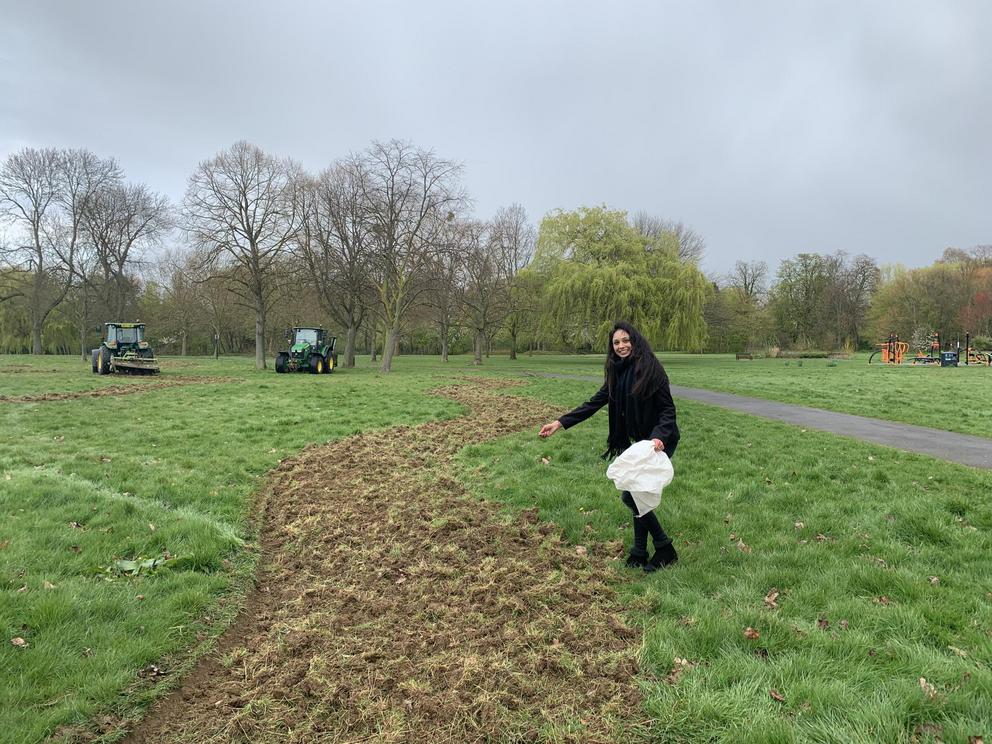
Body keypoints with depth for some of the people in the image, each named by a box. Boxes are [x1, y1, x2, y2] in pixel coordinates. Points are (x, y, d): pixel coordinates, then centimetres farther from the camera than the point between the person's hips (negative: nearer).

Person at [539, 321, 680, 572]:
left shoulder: (650, 368, -16)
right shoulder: (617, 373, 6)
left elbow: (668, 408, -17)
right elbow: (594, 403, 6)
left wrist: (659, 437, -33)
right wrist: (560, 423, -1)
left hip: (660, 441, -8)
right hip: (640, 441, 8)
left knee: (631, 496, -8)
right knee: (636, 494, 11)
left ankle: (664, 549, 7)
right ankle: (640, 553, 24)